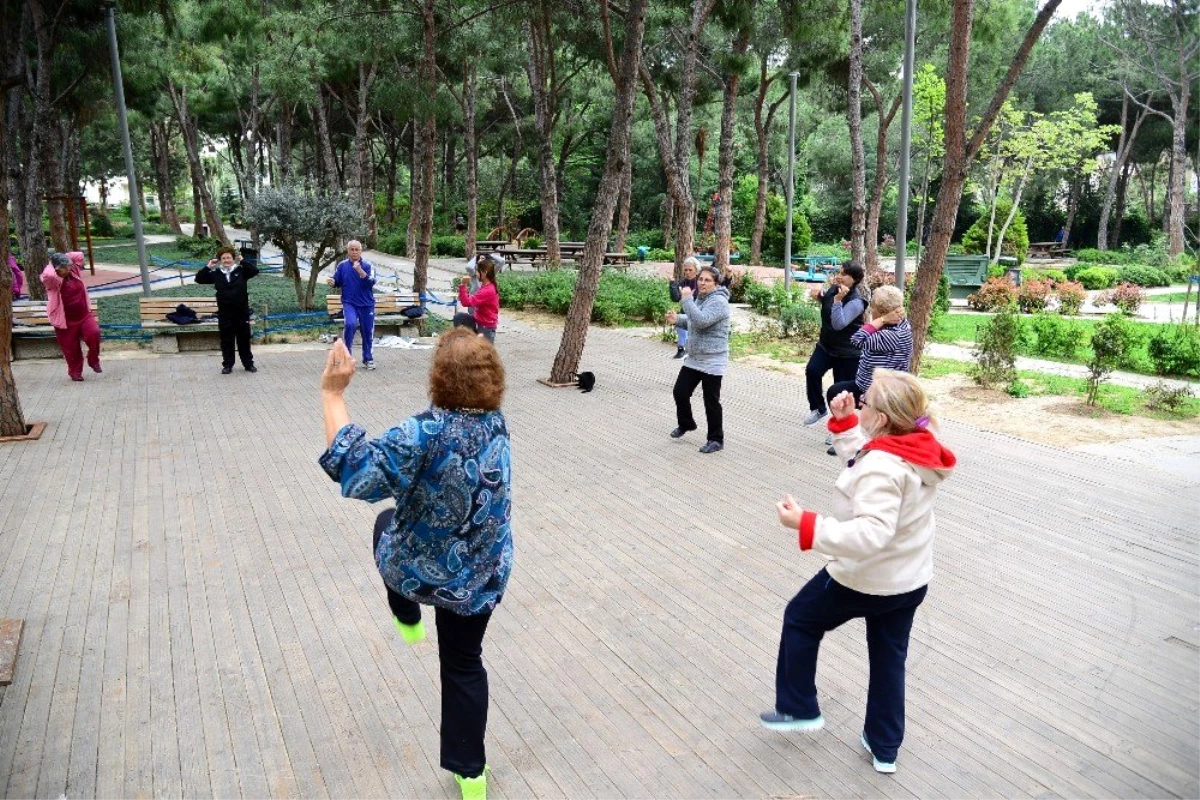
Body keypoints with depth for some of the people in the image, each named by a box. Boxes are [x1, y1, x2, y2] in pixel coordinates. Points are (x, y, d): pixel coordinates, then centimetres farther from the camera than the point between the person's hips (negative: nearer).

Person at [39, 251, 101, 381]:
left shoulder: (74, 271, 2)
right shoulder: (52, 280, -14)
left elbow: (80, 255, 9)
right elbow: (48, 274, -38)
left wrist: (65, 257, 0)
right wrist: (51, 265, -18)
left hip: (84, 315, 3)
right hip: (66, 320, -3)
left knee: (94, 333, -22)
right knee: (71, 348, 6)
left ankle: (93, 360, 2)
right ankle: (75, 372, 28)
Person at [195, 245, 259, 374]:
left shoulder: (241, 271, 1)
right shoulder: (216, 274, 6)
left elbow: (255, 270, -13)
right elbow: (199, 279, 4)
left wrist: (243, 262, -14)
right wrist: (208, 266, -4)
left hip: (242, 312, -1)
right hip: (224, 313, 1)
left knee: (244, 339, 8)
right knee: (226, 340, 6)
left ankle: (249, 364, 17)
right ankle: (227, 365, 14)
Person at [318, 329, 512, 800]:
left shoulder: (429, 433, -30)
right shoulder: (495, 424, -8)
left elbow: (357, 473, -34)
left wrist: (333, 395, -30)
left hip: (418, 571, -4)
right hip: (481, 579, 4)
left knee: (386, 522, 31)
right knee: (464, 665, 23)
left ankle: (408, 620, 49)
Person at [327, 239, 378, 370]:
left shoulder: (367, 265, -5)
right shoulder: (342, 266, 2)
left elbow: (371, 282, -18)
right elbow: (337, 283, 10)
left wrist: (359, 270, -31)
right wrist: (332, 282, -13)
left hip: (367, 304, 0)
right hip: (349, 303, 0)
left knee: (368, 332, 7)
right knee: (350, 324, -26)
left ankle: (368, 359, 25)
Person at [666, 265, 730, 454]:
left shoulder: (719, 301, -19)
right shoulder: (699, 298, 12)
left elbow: (701, 321, -34)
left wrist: (687, 298, -26)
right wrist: (677, 320, 5)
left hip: (712, 362, -9)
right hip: (693, 359, 9)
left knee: (711, 401, -1)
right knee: (680, 391, 12)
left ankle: (716, 440, 12)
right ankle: (685, 424, 37)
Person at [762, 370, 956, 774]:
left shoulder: (884, 466, -31)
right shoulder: (916, 451, -3)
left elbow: (871, 534, -40)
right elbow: (863, 462, 12)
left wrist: (806, 525, -41)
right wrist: (844, 423, 3)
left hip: (865, 580, -8)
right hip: (911, 580, 8)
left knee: (799, 619, 17)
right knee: (890, 658, 21)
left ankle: (799, 710, 29)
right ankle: (885, 748, 35)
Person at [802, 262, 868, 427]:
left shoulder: (856, 301, -24)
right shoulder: (834, 287, -2)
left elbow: (838, 324, -33)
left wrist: (838, 300, -39)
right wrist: (818, 295, 0)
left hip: (848, 352, -6)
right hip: (826, 344, 7)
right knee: (812, 371, -15)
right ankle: (818, 409, 5)